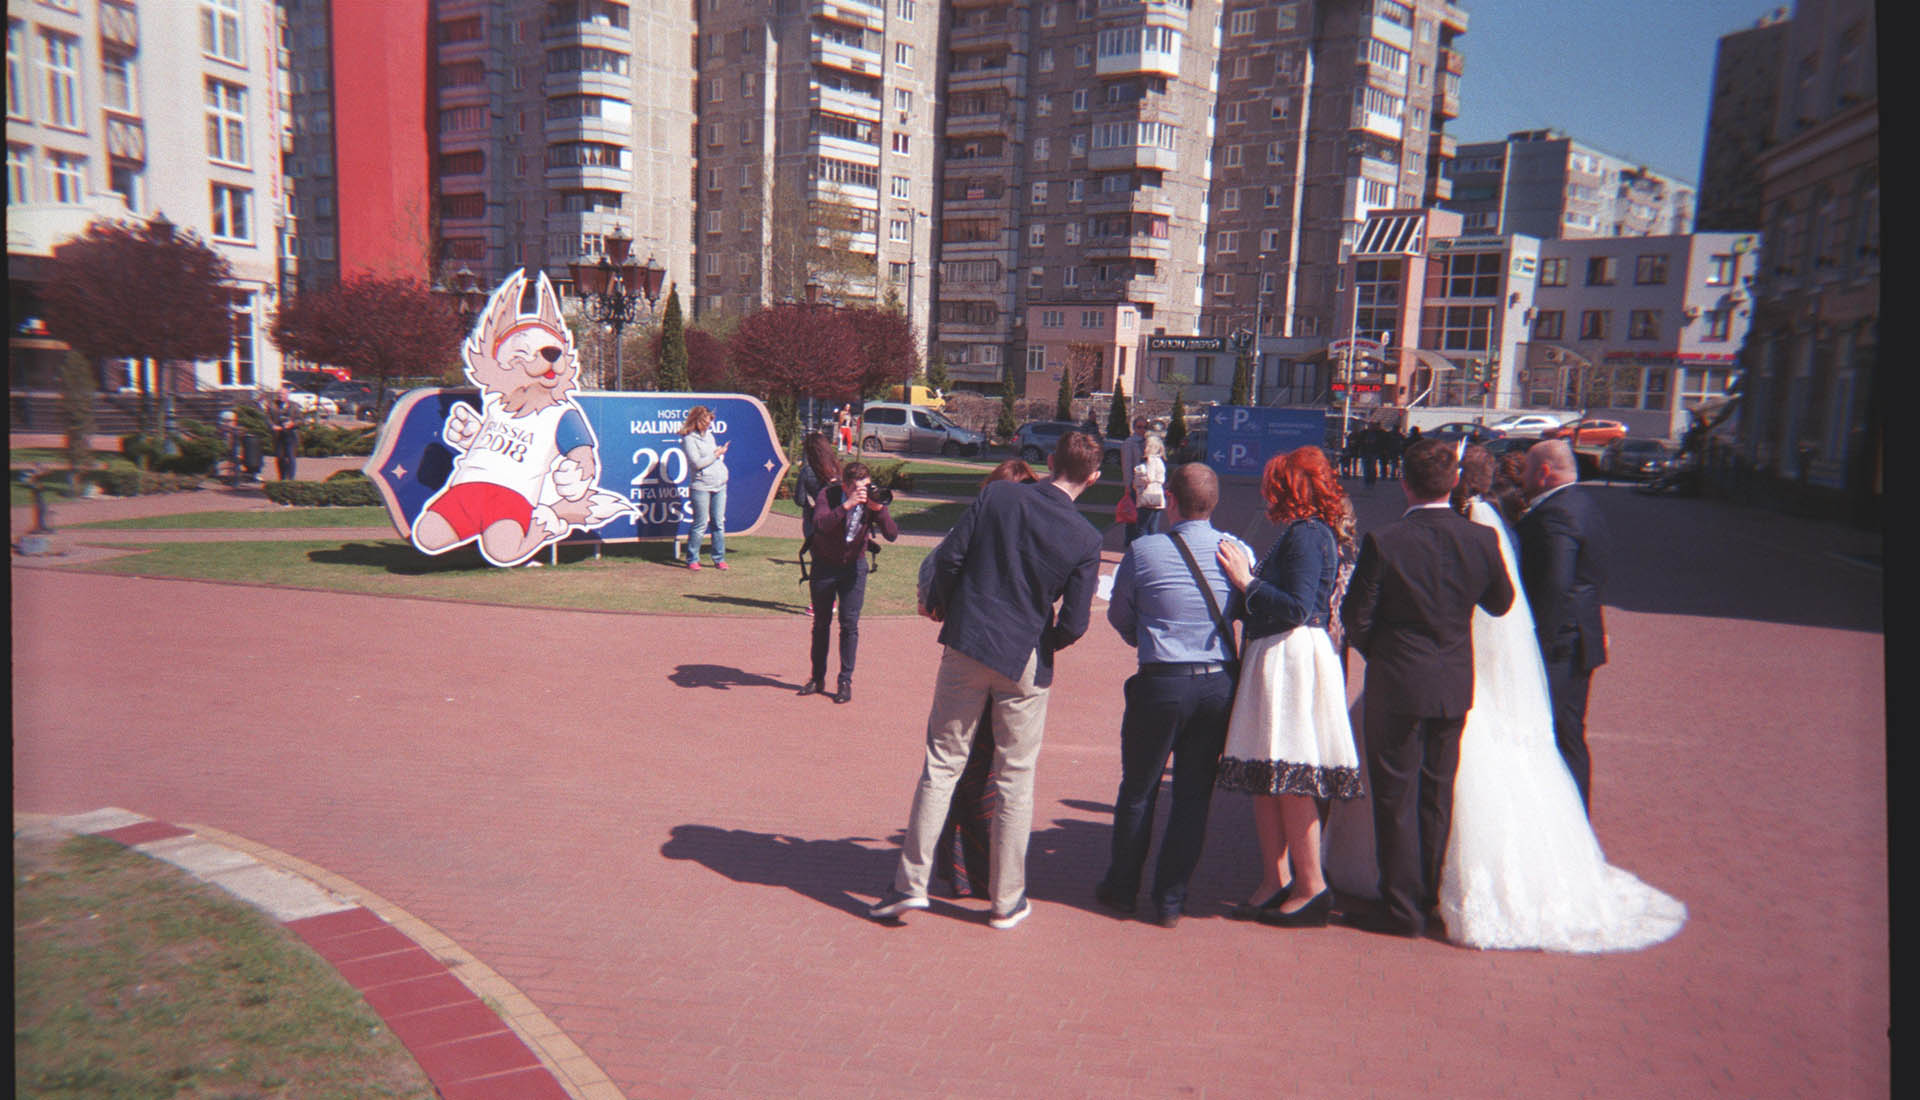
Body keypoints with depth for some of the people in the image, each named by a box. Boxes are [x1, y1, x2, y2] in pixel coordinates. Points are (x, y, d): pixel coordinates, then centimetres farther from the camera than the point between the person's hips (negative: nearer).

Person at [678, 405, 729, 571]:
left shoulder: (709, 434, 16)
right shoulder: (689, 439, -8)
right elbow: (697, 463, -17)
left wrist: (721, 452, 6)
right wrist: (716, 455, -10)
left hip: (719, 484, 7)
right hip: (701, 486, -7)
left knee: (719, 523, 7)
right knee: (700, 524, -4)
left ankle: (719, 559, 14)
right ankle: (692, 560, 8)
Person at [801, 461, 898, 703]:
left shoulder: (873, 499, -13)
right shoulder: (828, 495, -18)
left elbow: (892, 535, -21)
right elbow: (820, 524, -37)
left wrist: (878, 508, -34)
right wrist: (847, 505, -44)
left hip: (854, 567, 0)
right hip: (824, 566, 0)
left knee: (850, 624, -6)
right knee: (821, 624, 11)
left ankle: (846, 681, 5)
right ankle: (818, 678, 24)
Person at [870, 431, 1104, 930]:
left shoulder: (996, 496, -3)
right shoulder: (1087, 538, -5)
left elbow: (947, 557, -5)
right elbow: (1074, 622, -7)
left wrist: (940, 604, 13)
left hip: (967, 646, 1)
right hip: (1026, 663, -1)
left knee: (942, 763, 11)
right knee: (1015, 778, 11)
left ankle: (911, 882, 13)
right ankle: (1007, 899, 20)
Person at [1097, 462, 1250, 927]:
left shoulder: (1143, 551, -8)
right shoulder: (1239, 551, -1)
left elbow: (1118, 615, 5)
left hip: (1160, 684, -2)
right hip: (1220, 684, 3)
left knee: (1138, 789, 13)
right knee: (1194, 794, 11)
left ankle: (1121, 888, 27)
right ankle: (1170, 901, 17)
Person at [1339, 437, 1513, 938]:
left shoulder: (1384, 543, -18)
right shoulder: (1481, 539, -6)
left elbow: (1356, 617, -12)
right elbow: (1501, 602, 9)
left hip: (1396, 687, -4)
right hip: (1456, 688, 5)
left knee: (1396, 798, 7)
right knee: (1437, 795, 18)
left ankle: (1401, 907, 14)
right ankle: (1429, 896, 32)